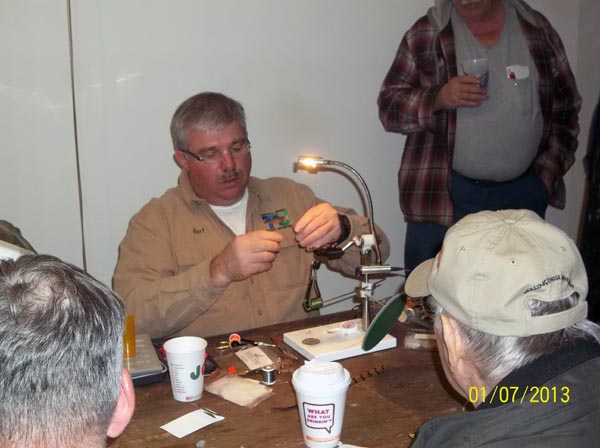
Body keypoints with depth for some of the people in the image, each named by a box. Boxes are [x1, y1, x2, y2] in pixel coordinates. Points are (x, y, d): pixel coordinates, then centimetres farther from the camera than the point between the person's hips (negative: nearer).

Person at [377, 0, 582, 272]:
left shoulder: (538, 30, 4)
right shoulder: (426, 34, -2)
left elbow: (565, 108, 11)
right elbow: (389, 106, -3)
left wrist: (548, 172, 2)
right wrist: (439, 98, -20)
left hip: (523, 194, 3)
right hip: (441, 190, -2)